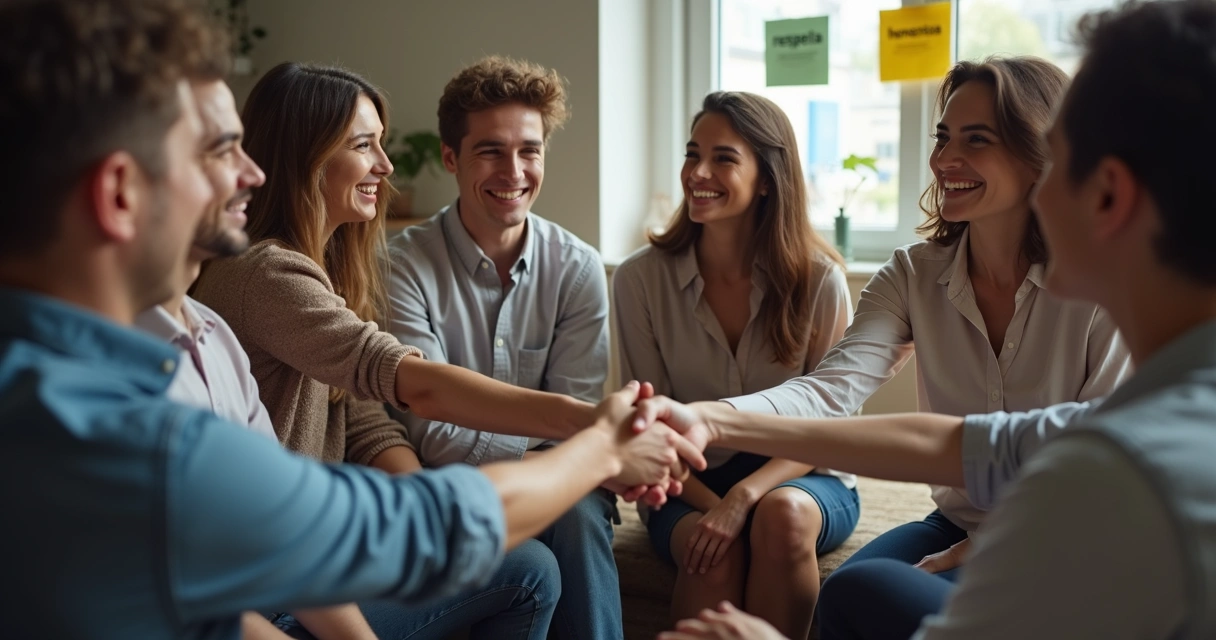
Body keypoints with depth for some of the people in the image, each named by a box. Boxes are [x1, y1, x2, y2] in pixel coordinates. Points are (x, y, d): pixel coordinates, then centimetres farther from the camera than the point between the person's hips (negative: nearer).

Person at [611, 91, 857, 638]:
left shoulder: (819, 279, -9)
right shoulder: (640, 279, -6)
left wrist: (744, 496, -23)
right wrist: (710, 504, -19)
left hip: (799, 479, 1)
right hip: (691, 487, 0)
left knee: (782, 514, -34)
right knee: (715, 550, -34)